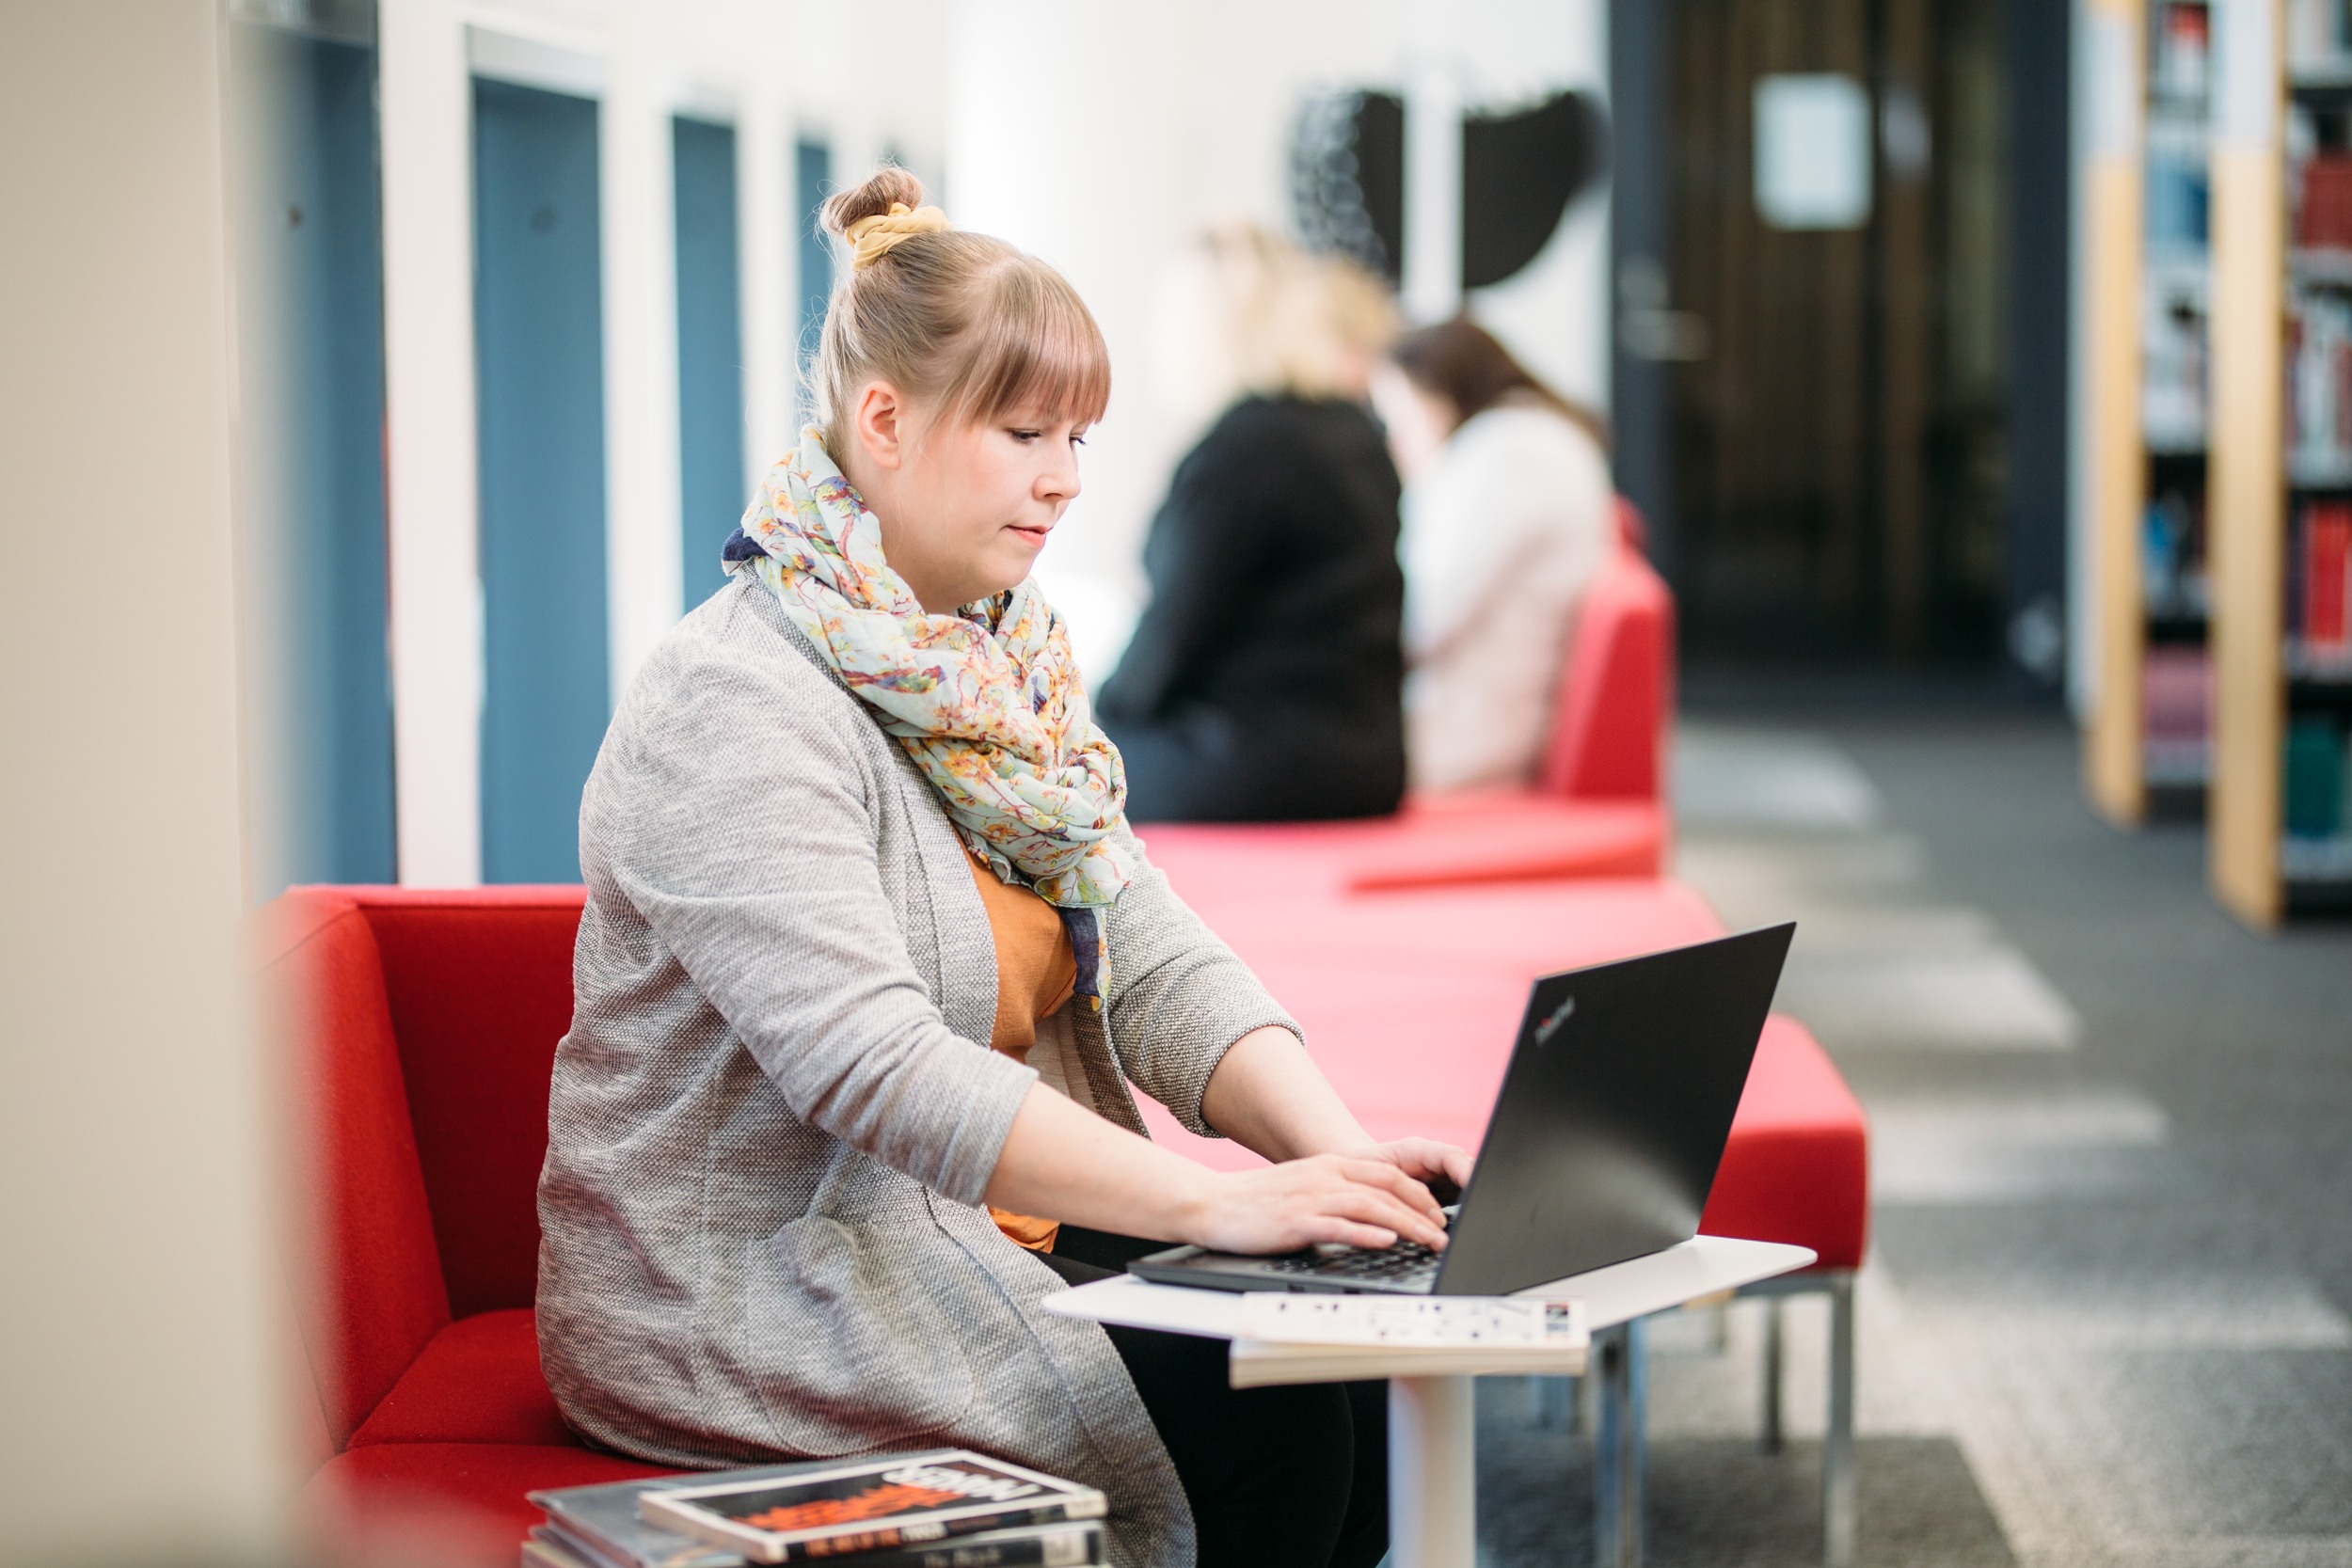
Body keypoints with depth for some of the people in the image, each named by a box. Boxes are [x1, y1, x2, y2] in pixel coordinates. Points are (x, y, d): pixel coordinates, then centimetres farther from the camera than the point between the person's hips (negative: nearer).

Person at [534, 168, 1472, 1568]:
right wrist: (1211, 1202, -35)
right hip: (756, 1286, -8)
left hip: (984, 1230, 8)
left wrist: (1337, 1152, -14)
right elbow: (871, 1064, -29)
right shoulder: (735, 711, -17)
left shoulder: (1005, 676, 12)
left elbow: (1156, 965, 5)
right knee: (1257, 1411, -24)